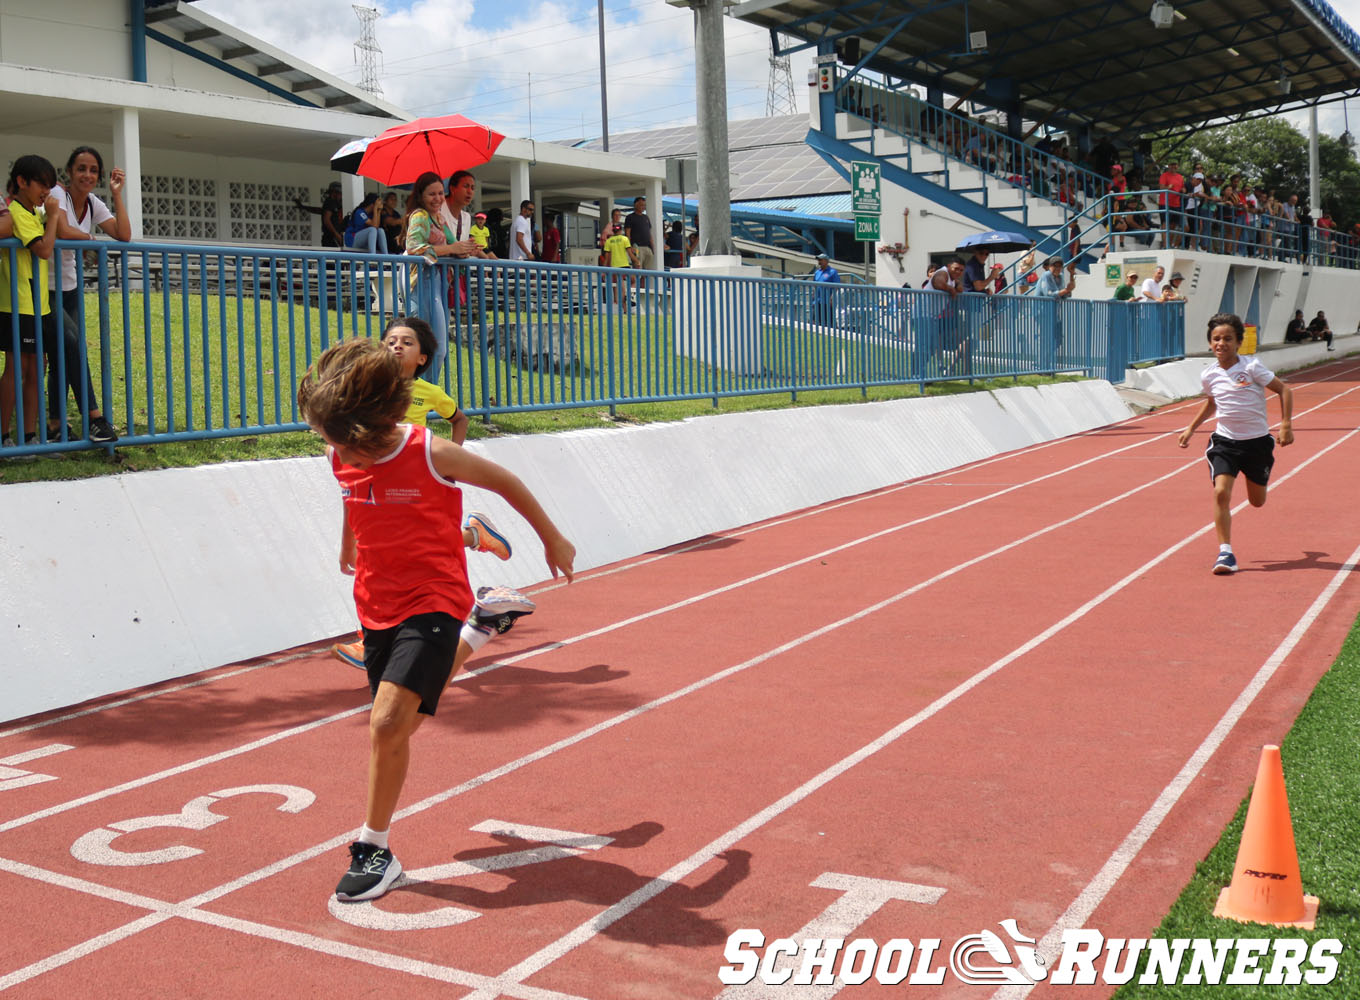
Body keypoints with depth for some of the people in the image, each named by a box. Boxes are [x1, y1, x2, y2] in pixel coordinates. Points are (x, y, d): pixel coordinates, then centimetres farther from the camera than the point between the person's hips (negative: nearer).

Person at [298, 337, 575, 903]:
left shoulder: (431, 456, -19)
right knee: (395, 728, 16)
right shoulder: (340, 457, -4)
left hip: (432, 603, -6)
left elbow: (505, 482, -4)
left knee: (387, 723, -21)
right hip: (376, 607, 6)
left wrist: (553, 539, 6)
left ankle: (375, 848, -6)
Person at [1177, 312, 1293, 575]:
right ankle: (1225, 552, -13)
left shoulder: (1252, 366, -12)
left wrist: (1286, 424, -13)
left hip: (1257, 441, -1)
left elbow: (1284, 390, -5)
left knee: (1257, 502, 14)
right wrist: (1191, 428, 20)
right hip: (1225, 441, 1)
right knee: (1221, 493, -20)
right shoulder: (1209, 375, -1)